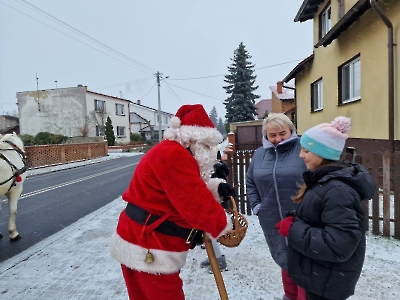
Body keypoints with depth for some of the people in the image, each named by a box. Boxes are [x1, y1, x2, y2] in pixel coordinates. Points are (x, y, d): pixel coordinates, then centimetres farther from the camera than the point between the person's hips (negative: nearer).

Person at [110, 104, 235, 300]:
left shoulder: (170, 152, 12)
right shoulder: (173, 156, -24)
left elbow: (191, 189, 13)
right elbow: (197, 203, -27)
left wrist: (215, 188, -4)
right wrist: (223, 225, -11)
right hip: (149, 250, -10)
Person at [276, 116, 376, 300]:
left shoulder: (337, 190, -29)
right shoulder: (325, 180, 1)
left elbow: (338, 246, -33)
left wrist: (293, 230, -26)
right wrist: (295, 222, 0)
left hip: (327, 283, -9)